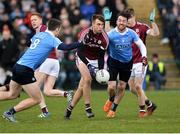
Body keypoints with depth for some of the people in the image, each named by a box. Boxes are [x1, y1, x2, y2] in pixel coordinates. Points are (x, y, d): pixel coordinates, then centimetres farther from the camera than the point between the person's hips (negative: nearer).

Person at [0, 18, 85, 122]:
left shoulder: (39, 35, 14)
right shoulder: (52, 39, -8)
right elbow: (66, 47, -21)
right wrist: (82, 43, -18)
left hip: (18, 66, 9)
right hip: (26, 70, -8)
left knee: (12, 94, 27)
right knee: (37, 99, 1)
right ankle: (10, 112, 1)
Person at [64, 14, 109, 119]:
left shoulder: (105, 39, -14)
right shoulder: (85, 33, -22)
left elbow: (101, 57, -7)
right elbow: (80, 52, -23)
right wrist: (88, 65, -32)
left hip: (95, 61, 3)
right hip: (83, 59, -3)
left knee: (82, 87, -1)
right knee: (87, 79, -27)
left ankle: (69, 109, 14)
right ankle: (88, 107, -18)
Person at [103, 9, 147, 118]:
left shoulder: (131, 33, -10)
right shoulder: (112, 33, -17)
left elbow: (141, 45, -6)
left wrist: (144, 56, -21)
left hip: (127, 62, 2)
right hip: (114, 61, -2)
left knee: (122, 87, 6)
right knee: (112, 86, -10)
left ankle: (113, 109, 24)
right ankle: (111, 100, 27)